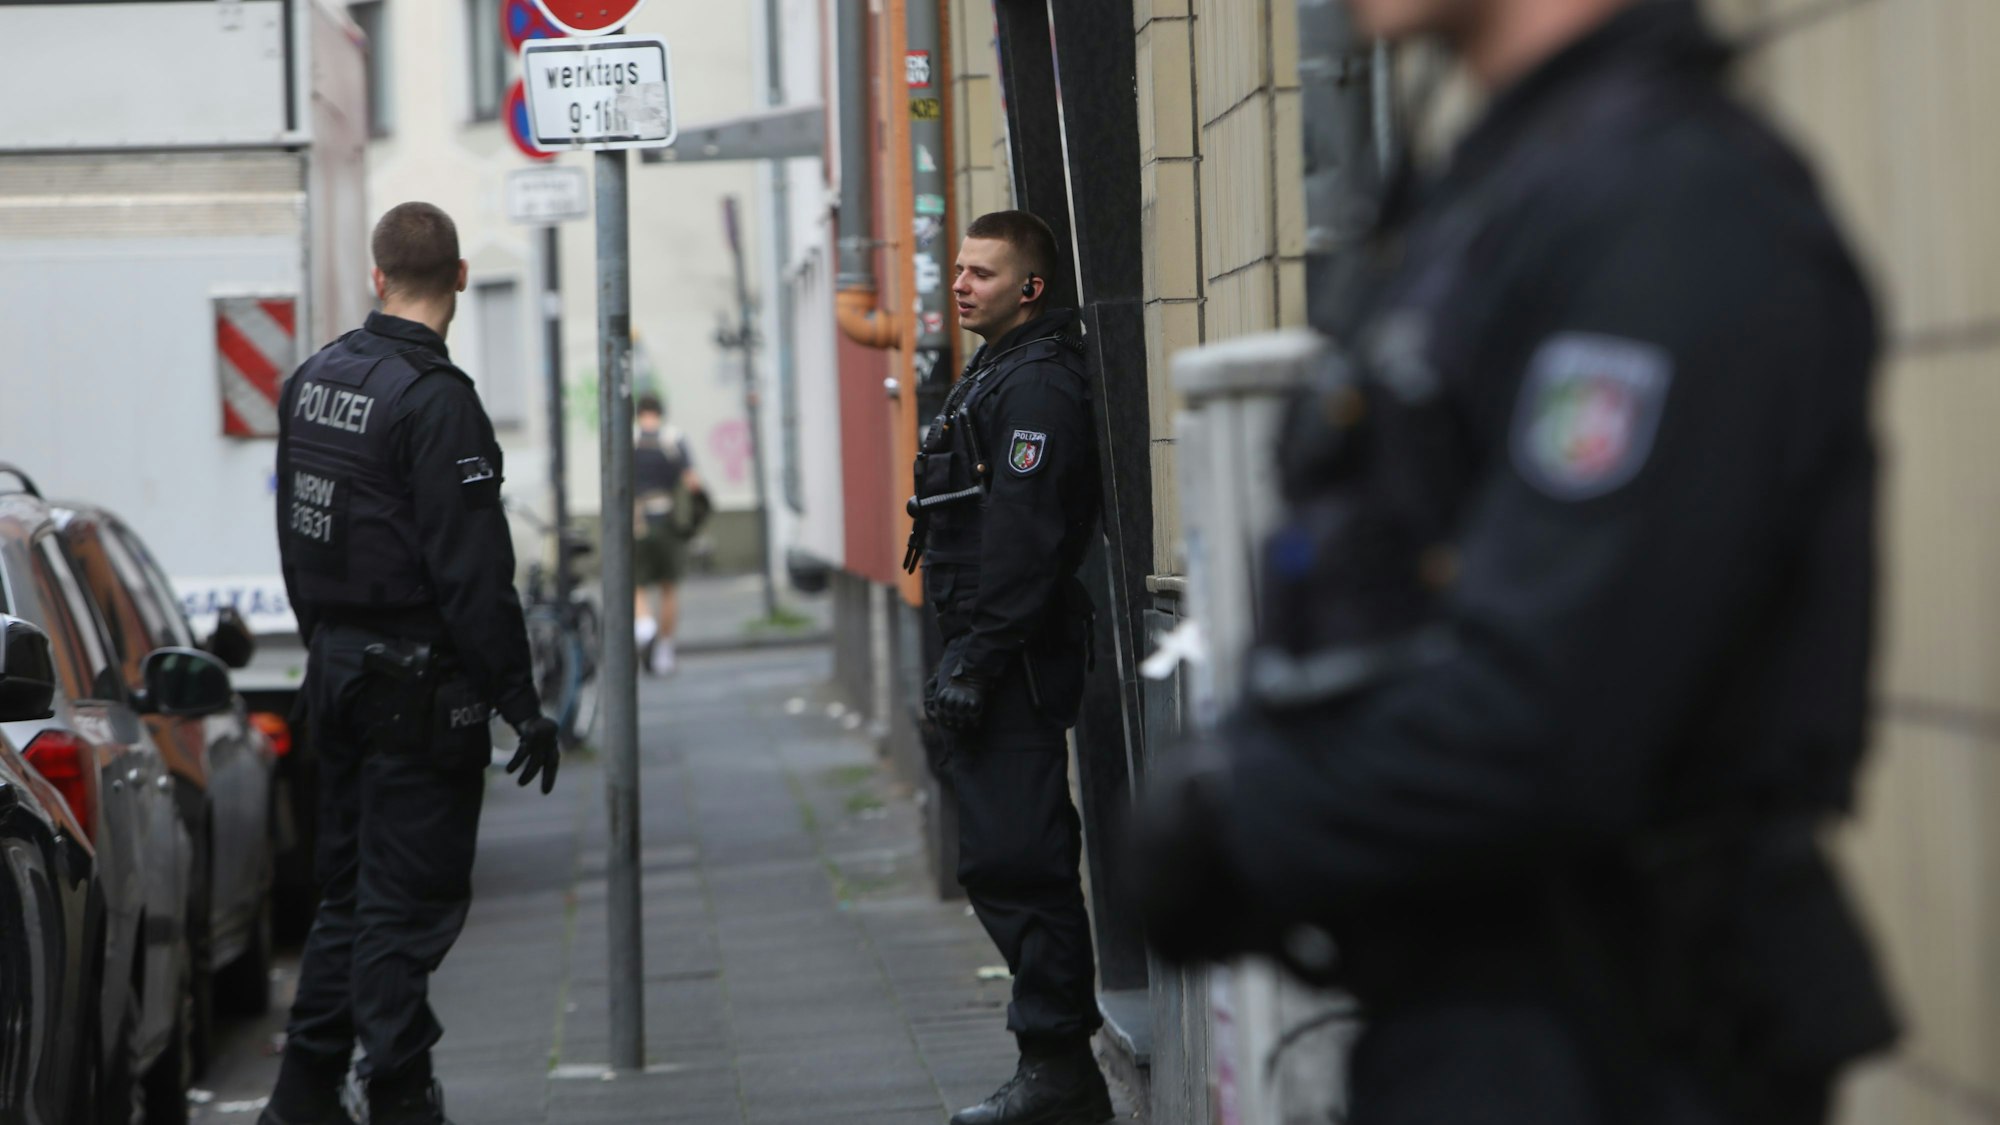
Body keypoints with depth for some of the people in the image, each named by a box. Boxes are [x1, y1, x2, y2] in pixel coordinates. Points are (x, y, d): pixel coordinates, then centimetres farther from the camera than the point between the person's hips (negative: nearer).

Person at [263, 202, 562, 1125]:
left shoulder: (311, 381, 9)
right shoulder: (433, 397, -17)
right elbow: (470, 568, -20)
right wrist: (519, 700, -17)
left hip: (336, 663, 8)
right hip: (419, 682, -8)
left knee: (350, 886, 16)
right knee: (409, 901, -3)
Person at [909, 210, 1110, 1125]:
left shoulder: (1037, 387, -14)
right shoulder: (996, 376, 20)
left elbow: (1020, 542, -21)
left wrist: (973, 664, -22)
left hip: (1015, 667, -11)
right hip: (995, 662, 11)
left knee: (1014, 860, -11)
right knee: (1007, 860, 12)